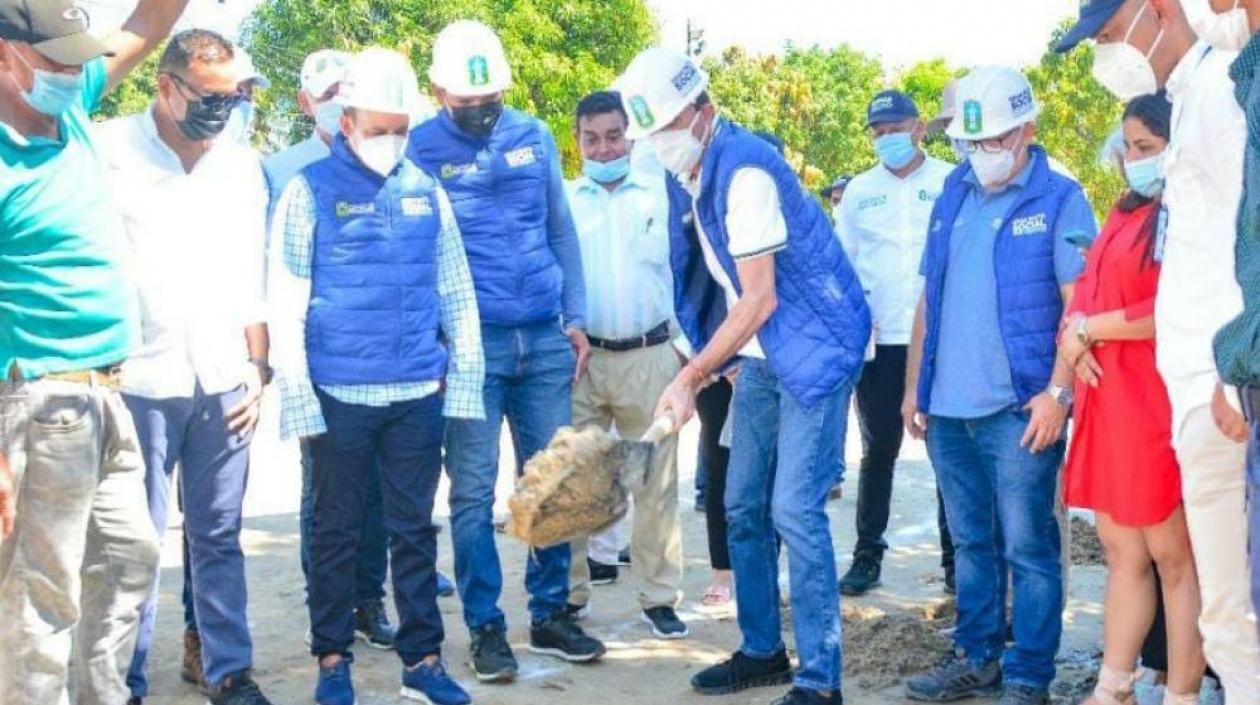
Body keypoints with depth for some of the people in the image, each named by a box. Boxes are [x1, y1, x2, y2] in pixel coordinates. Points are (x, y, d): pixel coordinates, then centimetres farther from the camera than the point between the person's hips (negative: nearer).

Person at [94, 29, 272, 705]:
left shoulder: (242, 164, 12)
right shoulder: (108, 150, -2)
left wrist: (257, 364, 9)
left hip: (223, 383, 4)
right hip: (138, 378, -4)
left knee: (218, 538, 10)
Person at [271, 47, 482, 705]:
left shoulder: (426, 191, 6)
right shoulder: (310, 191, -3)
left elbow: (456, 292, 11)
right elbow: (287, 302, -5)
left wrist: (466, 374, 7)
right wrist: (297, 395, -9)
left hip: (419, 395, 3)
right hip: (340, 396, -2)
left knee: (414, 529, 10)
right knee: (336, 531, 9)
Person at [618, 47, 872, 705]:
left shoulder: (743, 170, -22)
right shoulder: (689, 174, 5)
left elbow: (759, 300, -23)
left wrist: (690, 377, -22)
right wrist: (709, 363, 5)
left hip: (816, 348, -9)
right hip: (760, 355, 9)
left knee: (794, 511, -11)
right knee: (743, 506, 11)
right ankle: (762, 651, 24)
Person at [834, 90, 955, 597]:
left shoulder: (951, 184, 1)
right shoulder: (860, 191, 11)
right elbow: (842, 261, 13)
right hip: (879, 343, 2)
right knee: (877, 451, 7)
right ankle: (868, 554, 15)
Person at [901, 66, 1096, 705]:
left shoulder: (1058, 199, -3)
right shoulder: (953, 197, 13)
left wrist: (1056, 392, -17)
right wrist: (914, 386, 13)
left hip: (1019, 408, -5)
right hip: (948, 407, 6)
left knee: (1027, 546, 0)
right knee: (970, 540, 14)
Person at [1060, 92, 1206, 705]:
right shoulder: (1125, 212, 20)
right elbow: (1087, 289, 20)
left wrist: (1090, 328, -7)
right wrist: (1075, 335, -1)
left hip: (1159, 402, -8)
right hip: (1108, 400, 8)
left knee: (1174, 556, -1)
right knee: (1123, 552, 12)